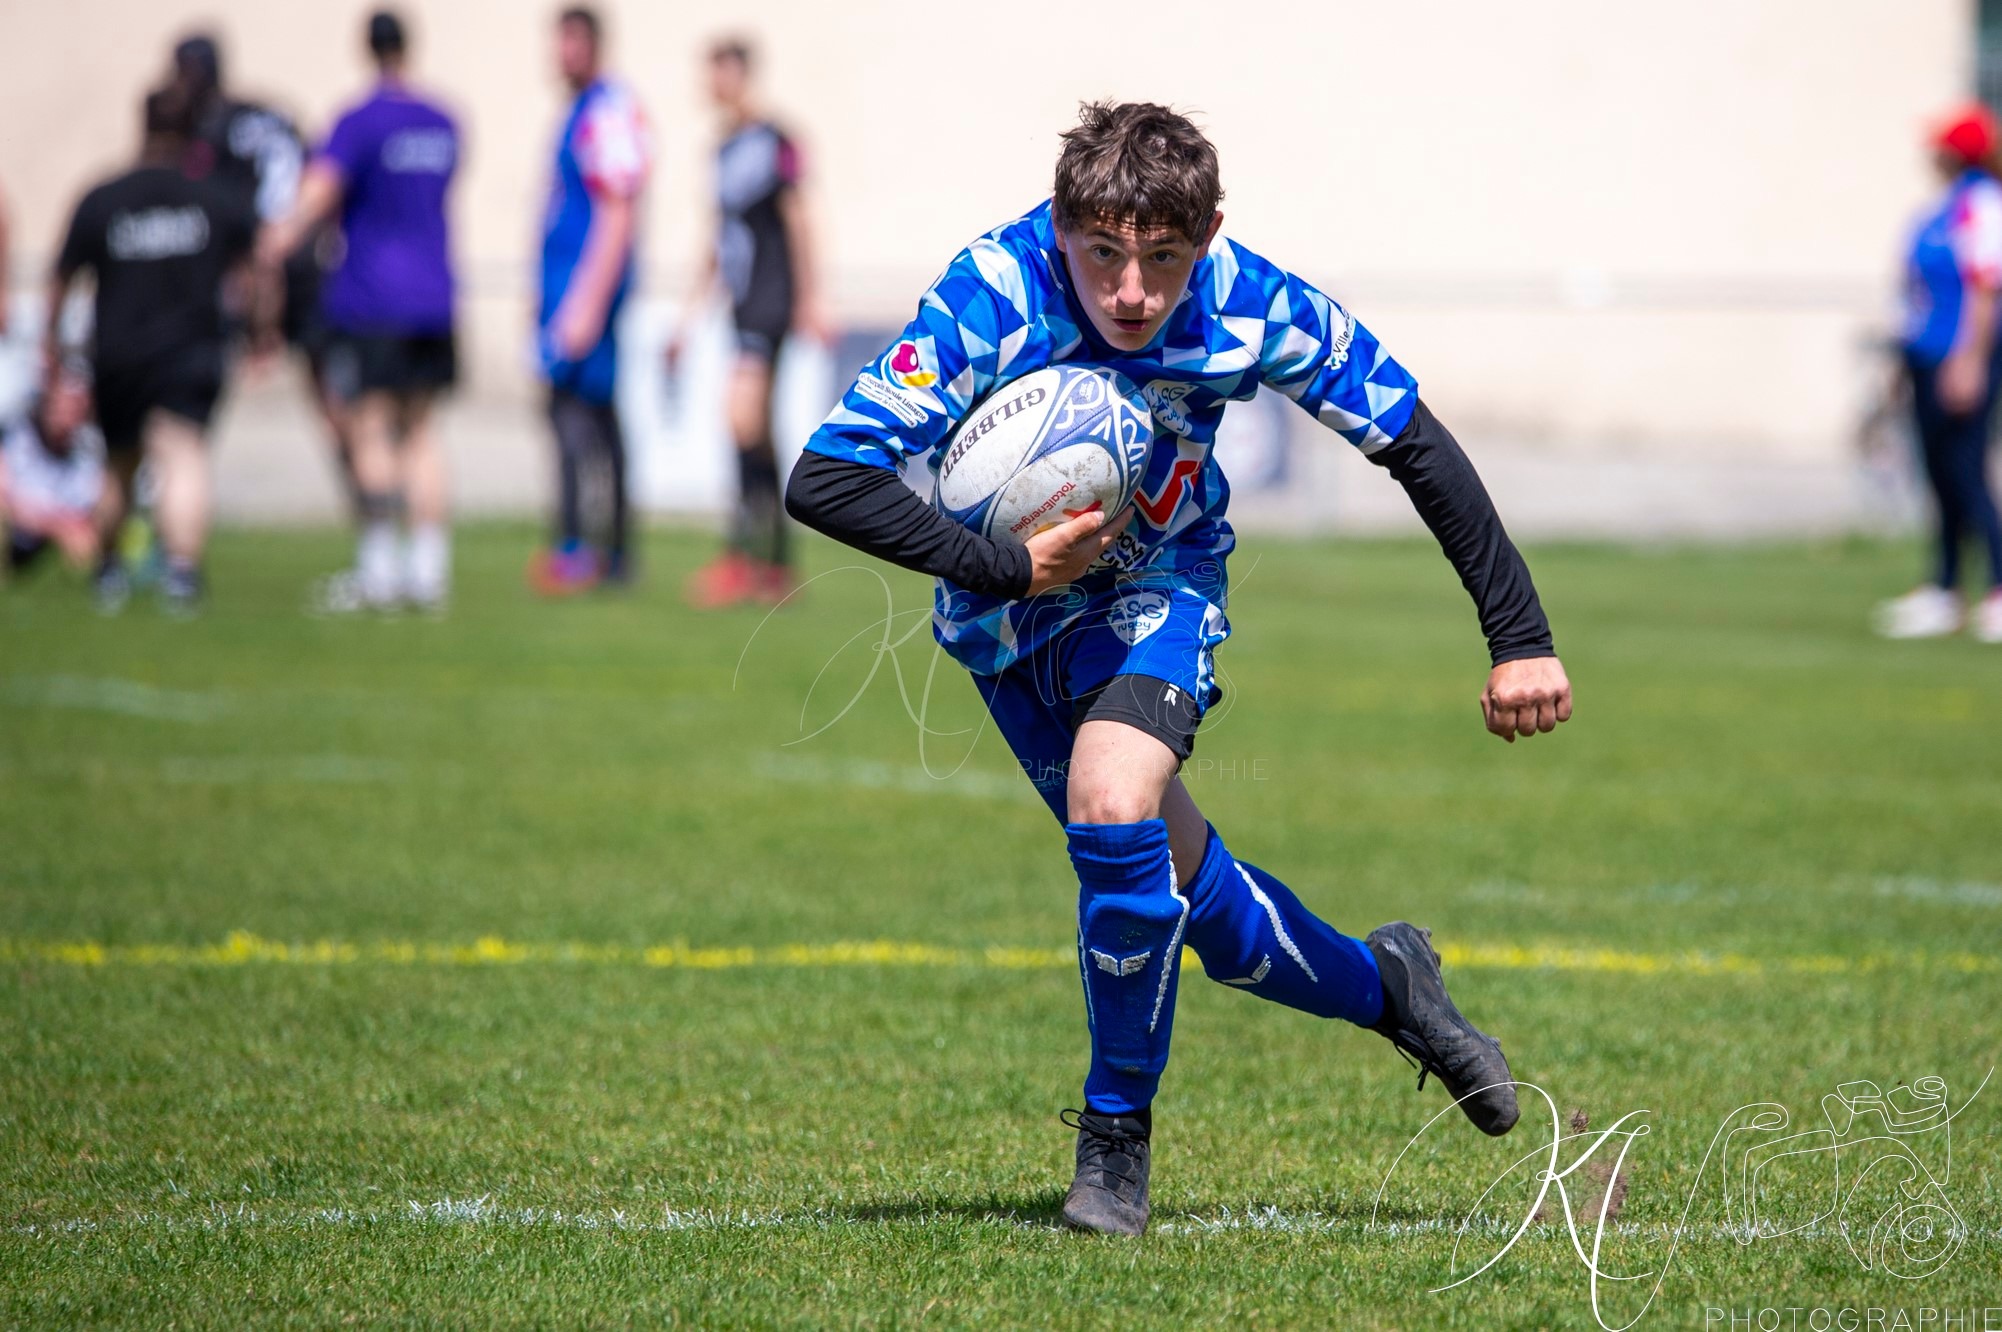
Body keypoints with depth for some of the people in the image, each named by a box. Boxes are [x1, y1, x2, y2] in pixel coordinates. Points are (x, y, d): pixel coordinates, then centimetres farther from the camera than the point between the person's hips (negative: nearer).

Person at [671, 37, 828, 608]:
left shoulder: (774, 143, -8)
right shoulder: (724, 149, 16)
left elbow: (797, 220, -8)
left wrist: (808, 301, -10)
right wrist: (692, 315, 24)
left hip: (772, 299, -9)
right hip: (742, 302, 9)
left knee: (743, 416, -19)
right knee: (758, 434, 8)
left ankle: (742, 553, -20)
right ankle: (778, 567, 10)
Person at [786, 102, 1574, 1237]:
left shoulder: (1256, 312, -26)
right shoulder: (992, 303, -32)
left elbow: (1418, 449, -13)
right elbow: (824, 482, -35)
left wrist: (1522, 639, -11)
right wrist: (1007, 568, -38)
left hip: (1158, 585, -1)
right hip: (1009, 606, 1)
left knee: (1115, 804, -28)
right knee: (1171, 878, 8)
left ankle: (1118, 1135, -10)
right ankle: (1382, 985, 37)